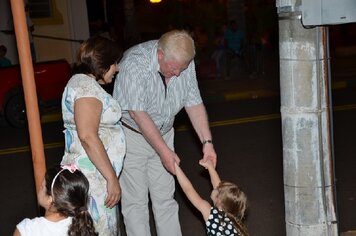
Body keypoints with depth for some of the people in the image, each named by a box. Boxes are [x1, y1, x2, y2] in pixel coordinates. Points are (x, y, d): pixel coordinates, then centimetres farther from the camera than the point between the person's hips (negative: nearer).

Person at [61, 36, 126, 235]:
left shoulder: (85, 83, 18)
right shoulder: (86, 86, -14)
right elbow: (88, 137, -24)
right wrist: (112, 178, -22)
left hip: (97, 174, 10)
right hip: (92, 175, -10)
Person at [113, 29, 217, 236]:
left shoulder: (185, 61, -11)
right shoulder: (135, 63, -28)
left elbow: (194, 103, -4)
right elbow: (137, 113, -28)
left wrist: (207, 142, -13)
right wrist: (164, 151, -28)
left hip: (163, 134, 5)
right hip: (131, 134, -5)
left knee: (165, 199, 10)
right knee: (135, 202, -1)